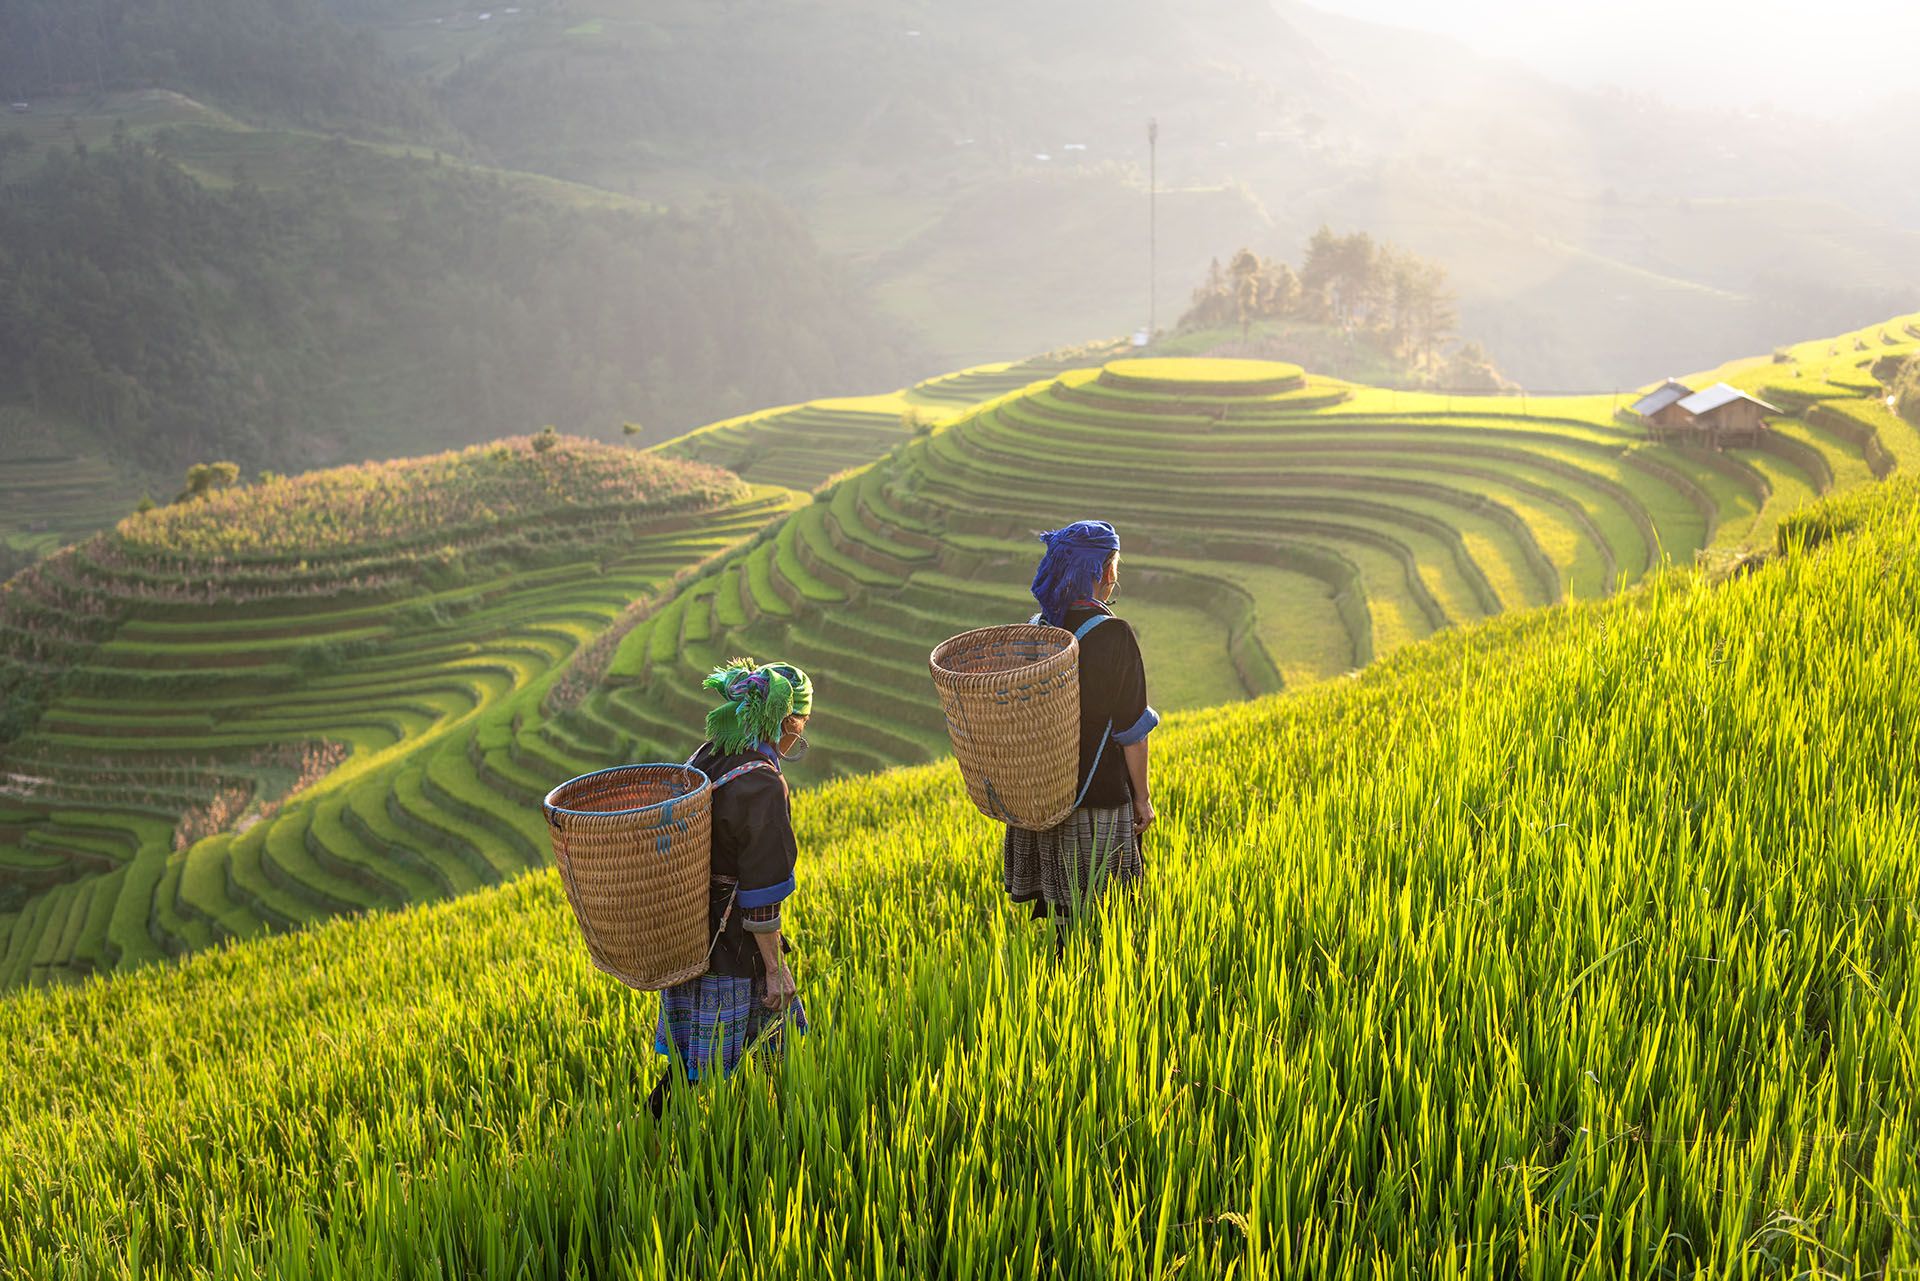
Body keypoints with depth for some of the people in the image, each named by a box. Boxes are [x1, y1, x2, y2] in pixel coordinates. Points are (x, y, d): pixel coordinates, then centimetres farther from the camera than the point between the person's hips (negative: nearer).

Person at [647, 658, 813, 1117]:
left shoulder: (706, 756, 4)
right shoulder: (762, 786, -22)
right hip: (731, 948, -9)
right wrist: (775, 969, -11)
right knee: (707, 1063, 4)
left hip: (689, 935, 9)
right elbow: (762, 893, -20)